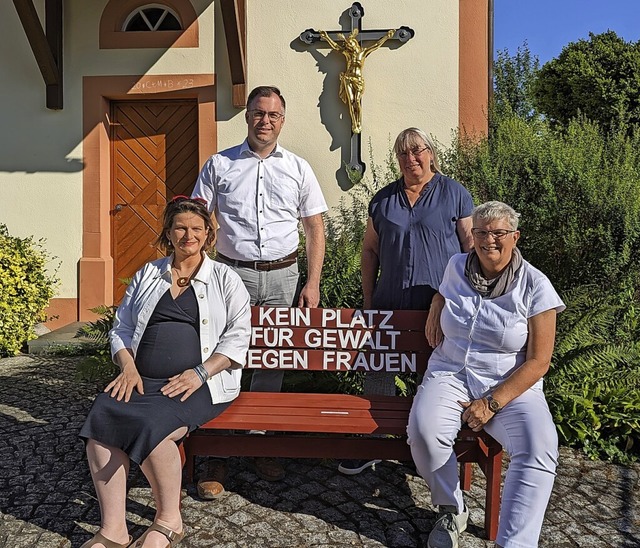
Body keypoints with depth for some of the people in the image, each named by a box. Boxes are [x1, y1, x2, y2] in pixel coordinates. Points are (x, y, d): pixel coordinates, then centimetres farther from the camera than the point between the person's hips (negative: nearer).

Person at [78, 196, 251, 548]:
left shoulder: (225, 279, 9)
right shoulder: (147, 275, 19)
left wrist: (200, 373, -13)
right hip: (143, 380, 4)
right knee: (101, 423, -24)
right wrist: (128, 368, -1)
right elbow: (121, 328, 18)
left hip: (202, 383, -3)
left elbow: (238, 335, 0)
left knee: (151, 427, -30)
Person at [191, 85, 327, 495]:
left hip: (282, 276, 1)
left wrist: (313, 284, -1)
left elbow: (315, 227, 8)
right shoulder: (219, 165, 8)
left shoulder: (298, 168, 10)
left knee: (272, 364, 9)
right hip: (231, 273, -1)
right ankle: (218, 457, 12)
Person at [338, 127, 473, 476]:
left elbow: (472, 246, 0)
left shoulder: (454, 194, 1)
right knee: (378, 372, 7)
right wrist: (368, 300, 6)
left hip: (440, 305, -3)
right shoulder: (384, 198, 10)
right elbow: (370, 250, 11)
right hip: (390, 304, 3)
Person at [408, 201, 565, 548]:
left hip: (511, 387, -2)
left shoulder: (535, 286, -5)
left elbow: (538, 362, -7)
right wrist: (436, 305, 8)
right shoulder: (457, 266, 6)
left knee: (539, 450, -31)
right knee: (423, 431, -27)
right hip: (451, 375, 2)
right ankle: (452, 511, 1)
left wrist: (492, 404, -15)